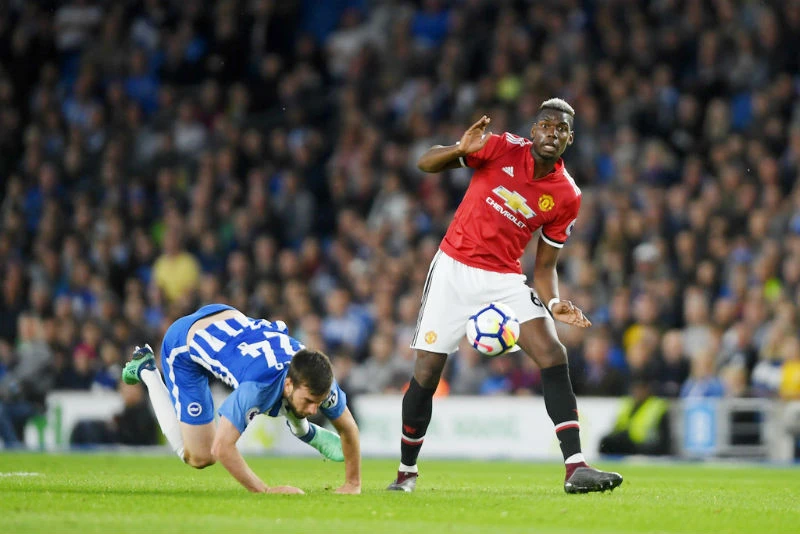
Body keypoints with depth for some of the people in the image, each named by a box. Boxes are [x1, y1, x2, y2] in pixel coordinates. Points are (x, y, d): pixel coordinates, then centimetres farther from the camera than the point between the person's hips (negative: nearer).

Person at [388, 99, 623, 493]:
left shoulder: (567, 197, -2)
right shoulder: (502, 149, -8)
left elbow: (544, 265, 4)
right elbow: (426, 164, -7)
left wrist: (554, 304, -15)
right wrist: (460, 150, -28)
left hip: (505, 280, 2)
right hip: (454, 269, -1)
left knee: (553, 356, -18)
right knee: (426, 374, -1)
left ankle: (575, 468, -21)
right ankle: (406, 471, 19)